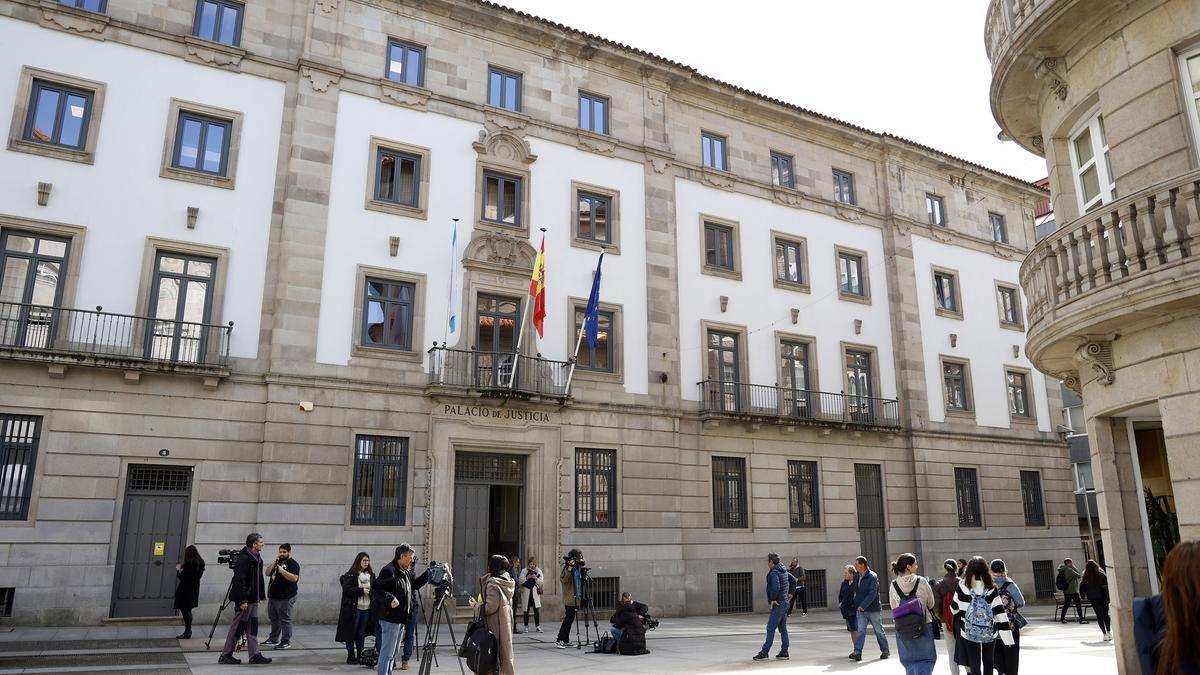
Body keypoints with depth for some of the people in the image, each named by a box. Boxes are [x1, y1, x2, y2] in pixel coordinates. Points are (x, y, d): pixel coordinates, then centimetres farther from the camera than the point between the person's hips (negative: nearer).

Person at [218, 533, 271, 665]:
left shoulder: (256, 558, 12)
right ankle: (225, 656, 11)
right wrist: (242, 600, -23)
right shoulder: (244, 558, -17)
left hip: (253, 599, 9)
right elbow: (239, 580, -21)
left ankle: (255, 655, 12)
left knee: (252, 627, 9)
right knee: (237, 627, 0)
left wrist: (260, 596, 16)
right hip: (245, 599, -9)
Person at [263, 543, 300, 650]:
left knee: (285, 620, -5)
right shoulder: (277, 562, 17)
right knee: (273, 618, 17)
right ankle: (274, 638, 30)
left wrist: (282, 571, -24)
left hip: (285, 598, -8)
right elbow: (267, 573, 12)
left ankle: (286, 642, -2)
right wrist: (272, 564, -3)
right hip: (272, 596, 8)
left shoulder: (293, 564, -7)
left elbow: (294, 578, -18)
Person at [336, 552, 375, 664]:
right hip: (353, 608, -4)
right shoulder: (350, 575, -5)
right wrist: (361, 591, -18)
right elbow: (347, 590, -13)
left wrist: (371, 591, -7)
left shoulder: (371, 575, 10)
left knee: (361, 633, 9)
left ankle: (360, 655, 18)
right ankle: (351, 656, 12)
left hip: (366, 608, 4)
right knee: (351, 632, 2)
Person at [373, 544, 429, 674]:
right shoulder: (388, 571, -17)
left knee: (393, 653, 18)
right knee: (387, 652, -5)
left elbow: (414, 585, 25)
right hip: (390, 619, -10)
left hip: (401, 619, 10)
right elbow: (375, 589, -23)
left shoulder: (406, 572, 13)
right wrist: (389, 598, -32)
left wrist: (428, 574, 15)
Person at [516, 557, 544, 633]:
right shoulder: (525, 570, 4)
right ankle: (526, 627, 12)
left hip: (535, 592, 1)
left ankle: (537, 626, 1)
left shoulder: (539, 571, 9)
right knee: (526, 610, 3)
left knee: (537, 610, -5)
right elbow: (520, 580, -3)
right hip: (526, 592, -1)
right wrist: (527, 577, -16)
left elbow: (541, 582, 3)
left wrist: (536, 578, -14)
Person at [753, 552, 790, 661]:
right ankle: (784, 652, 13)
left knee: (770, 629, -6)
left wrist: (773, 599, -20)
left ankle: (765, 652, -4)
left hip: (778, 604, -9)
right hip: (785, 602, 9)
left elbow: (776, 586, -32)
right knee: (783, 629, 11)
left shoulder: (774, 572, -17)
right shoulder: (784, 570, 12)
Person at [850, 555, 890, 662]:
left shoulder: (872, 577, -15)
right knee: (861, 630, -4)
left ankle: (885, 650, 25)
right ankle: (857, 652, -10)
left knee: (879, 630, 8)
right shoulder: (858, 577, 8)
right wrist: (856, 606, 10)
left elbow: (872, 594, -22)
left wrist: (863, 606, -27)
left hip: (873, 609, -5)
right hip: (861, 609, 5)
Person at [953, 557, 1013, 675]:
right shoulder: (991, 588, -9)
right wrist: (1008, 637, -6)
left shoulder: (962, 586, -11)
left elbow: (955, 609, 2)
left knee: (974, 664, 5)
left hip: (969, 632, -1)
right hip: (989, 633, 2)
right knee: (988, 662, 21)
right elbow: (1000, 614, -10)